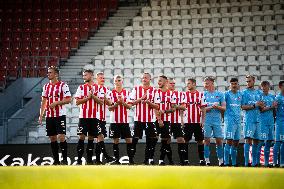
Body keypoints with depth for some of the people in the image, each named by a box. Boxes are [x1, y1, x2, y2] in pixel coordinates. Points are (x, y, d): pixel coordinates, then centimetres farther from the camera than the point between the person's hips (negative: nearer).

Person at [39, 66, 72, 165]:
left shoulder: (63, 85, -5)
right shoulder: (46, 86, 13)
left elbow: (68, 100, -11)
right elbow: (44, 101, 16)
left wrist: (56, 103, -19)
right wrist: (41, 115, 10)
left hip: (60, 115, -6)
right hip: (49, 116, 6)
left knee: (61, 137, -11)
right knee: (52, 138, 7)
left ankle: (65, 159, -2)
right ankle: (56, 160, 14)